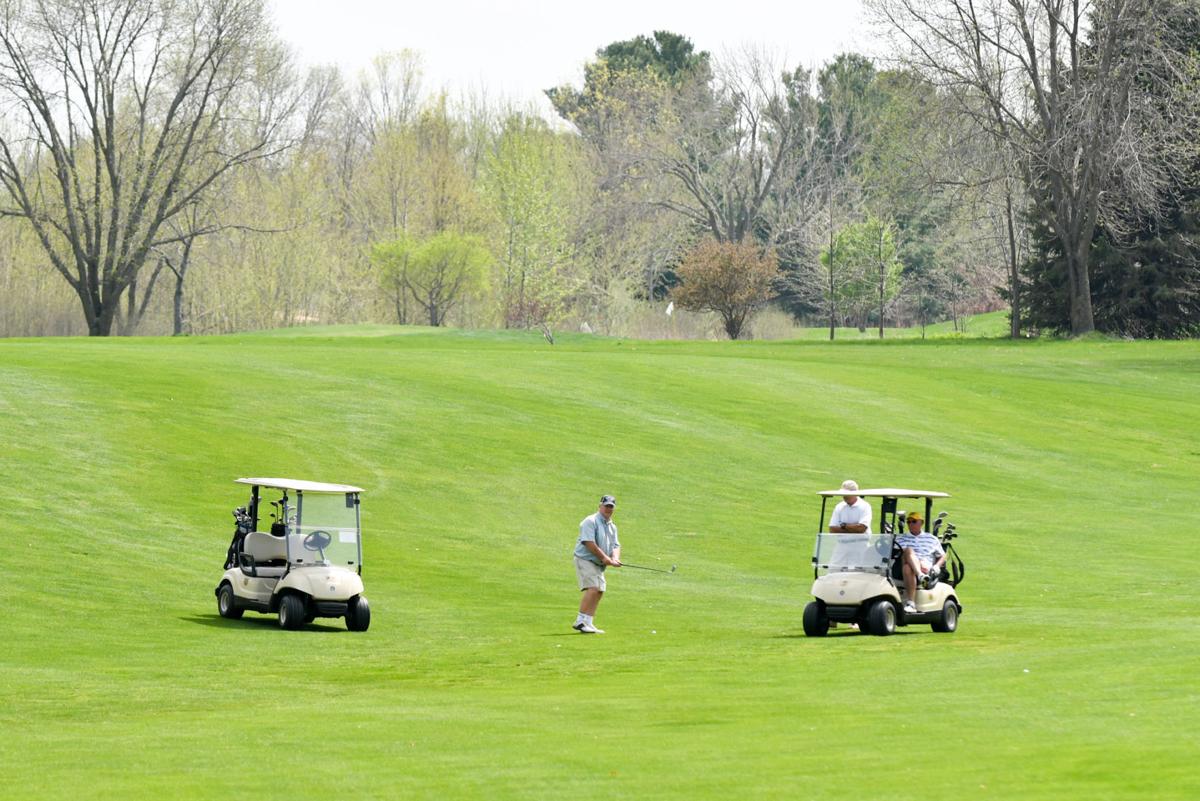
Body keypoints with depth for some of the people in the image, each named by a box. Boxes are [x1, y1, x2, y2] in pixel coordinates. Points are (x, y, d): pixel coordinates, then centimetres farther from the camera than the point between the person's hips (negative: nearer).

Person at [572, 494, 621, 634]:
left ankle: (589, 623, 7)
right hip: (585, 560, -9)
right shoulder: (591, 522, -10)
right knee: (592, 589, -21)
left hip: (599, 564, 9)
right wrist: (604, 557, -17)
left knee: (599, 591, 4)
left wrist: (615, 558, -10)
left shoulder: (612, 527, 16)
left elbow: (616, 545, 12)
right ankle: (581, 621, -23)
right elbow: (589, 543, -19)